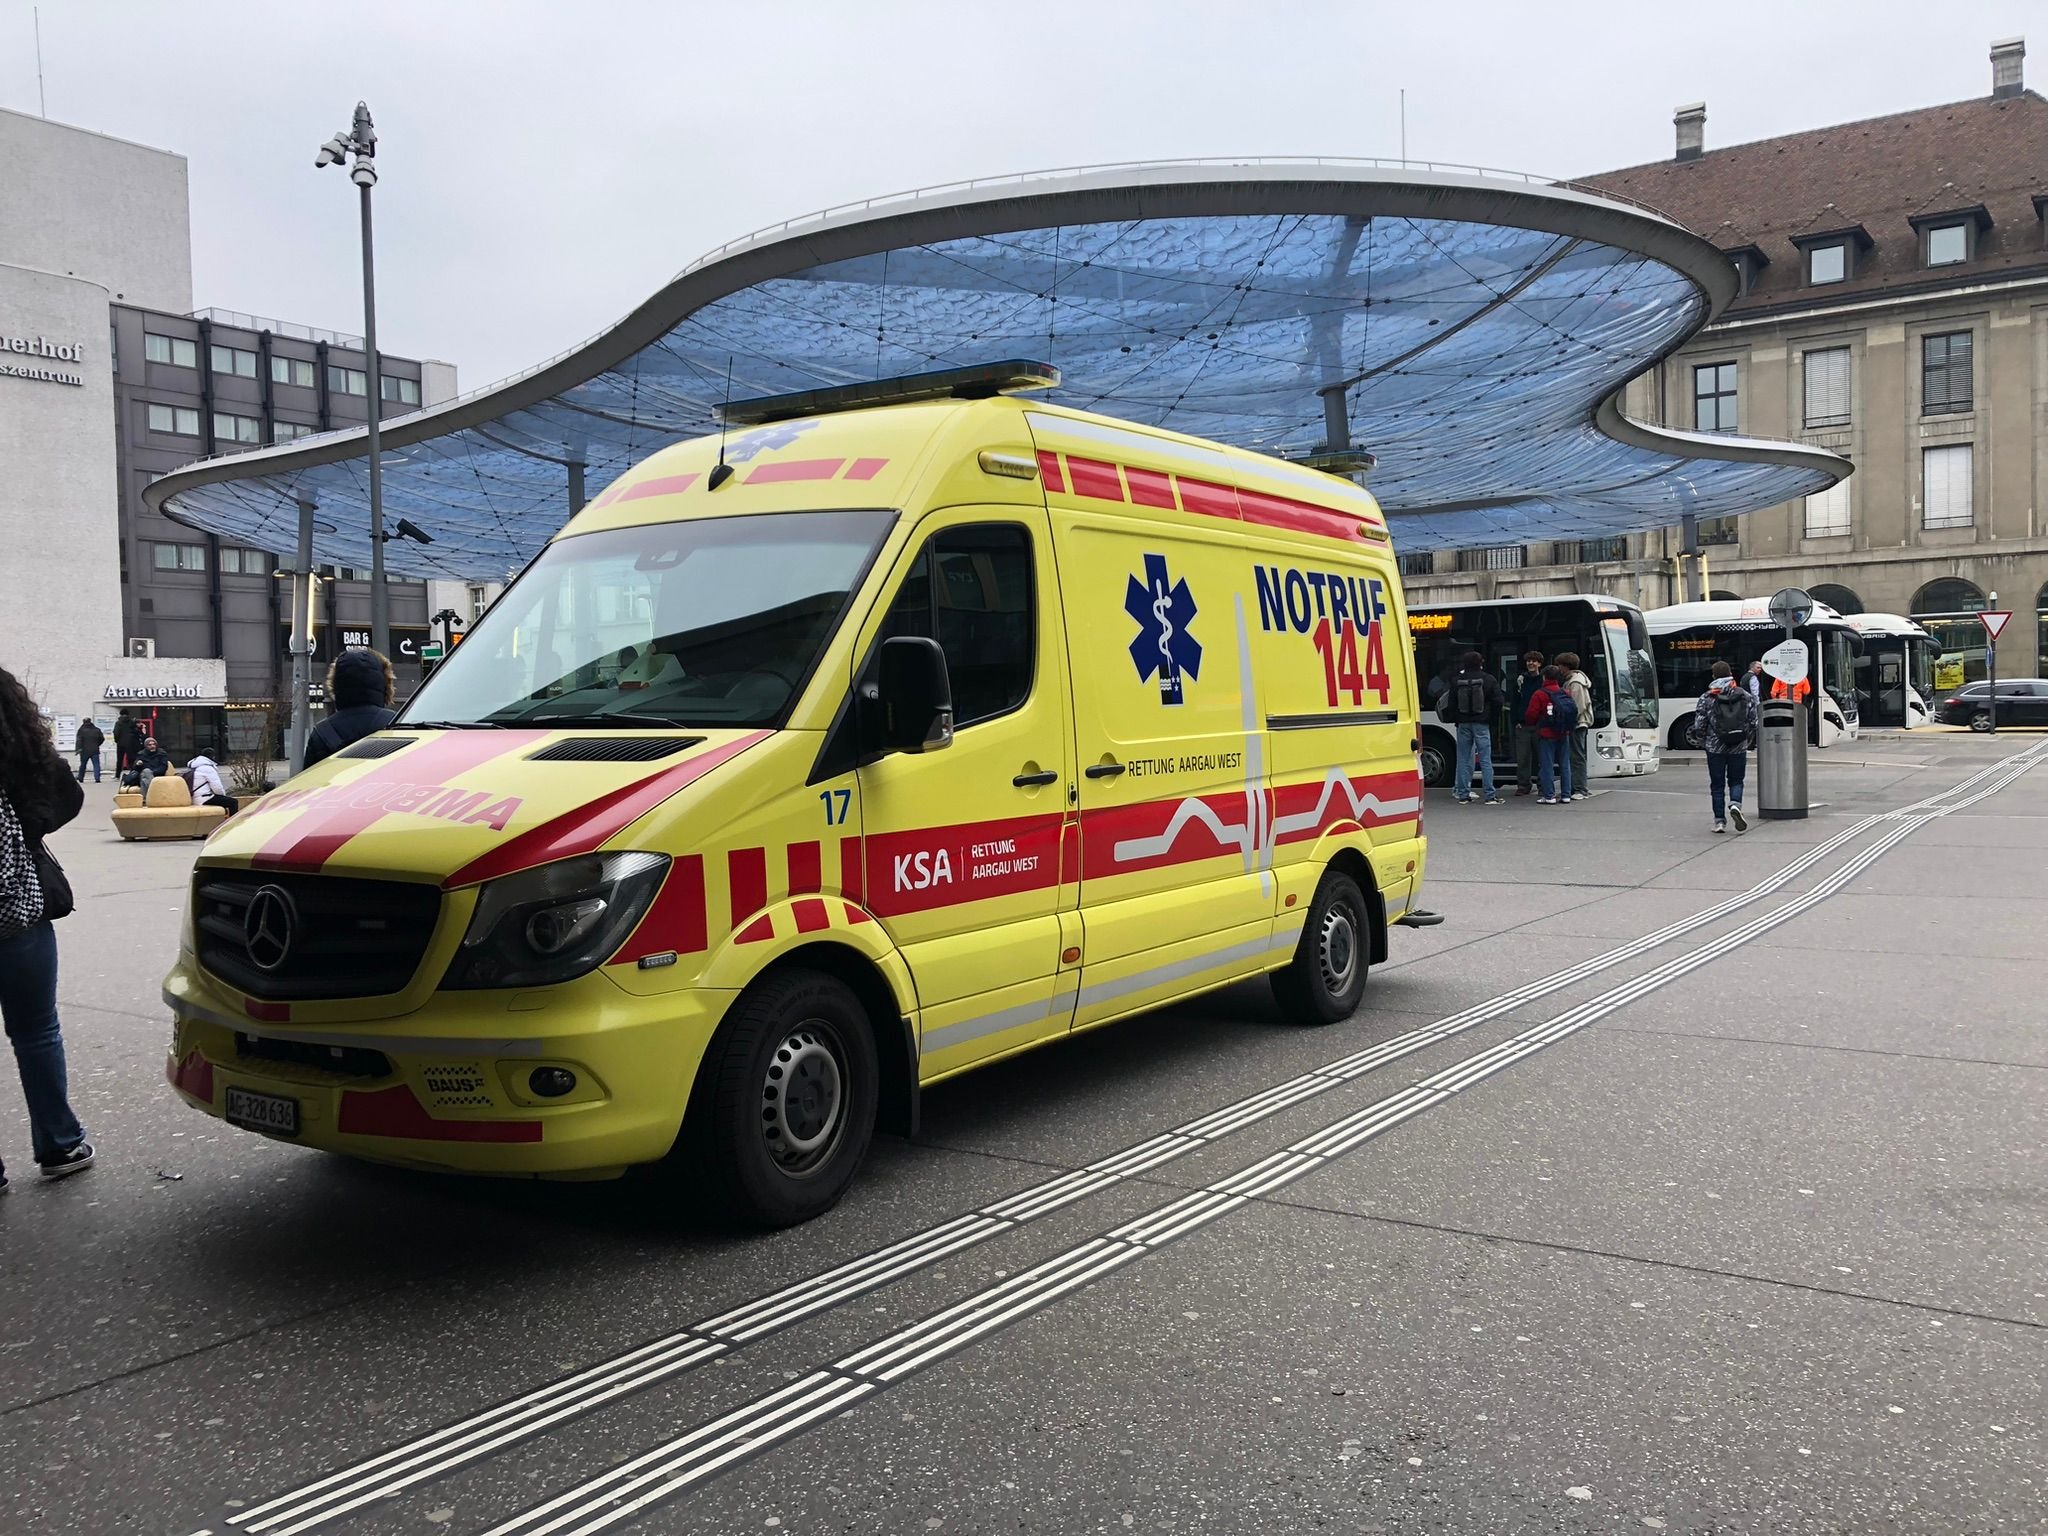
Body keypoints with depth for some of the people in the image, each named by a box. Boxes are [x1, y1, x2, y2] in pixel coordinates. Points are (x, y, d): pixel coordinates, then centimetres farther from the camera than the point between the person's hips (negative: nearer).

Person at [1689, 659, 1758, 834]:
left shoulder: (1706, 698, -6)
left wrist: (1699, 741, 14)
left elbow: (1699, 725, -5)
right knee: (1736, 781, 13)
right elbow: (1754, 723, 4)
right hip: (1739, 747, 1)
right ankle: (1735, 804, -15)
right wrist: (1750, 742, 20)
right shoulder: (1746, 696, 1)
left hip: (1715, 748, -1)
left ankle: (1720, 821, 6)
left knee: (1717, 785, 7)